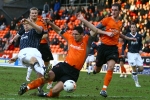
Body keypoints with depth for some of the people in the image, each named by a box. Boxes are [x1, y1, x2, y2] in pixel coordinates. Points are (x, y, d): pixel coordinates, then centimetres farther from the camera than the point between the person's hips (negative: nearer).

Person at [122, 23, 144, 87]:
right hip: (131, 53, -2)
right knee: (134, 68, -9)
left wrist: (140, 50, -2)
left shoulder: (139, 36, 1)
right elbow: (124, 45, 7)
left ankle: (135, 71, 27)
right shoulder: (127, 36, -4)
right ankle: (136, 82, 3)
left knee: (141, 69, -7)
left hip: (137, 53, 2)